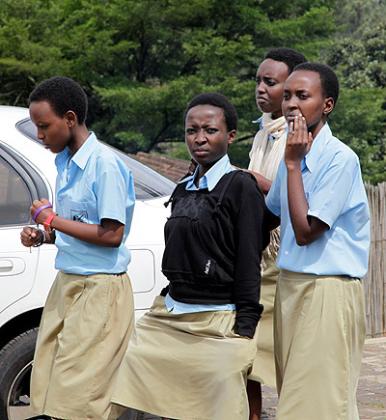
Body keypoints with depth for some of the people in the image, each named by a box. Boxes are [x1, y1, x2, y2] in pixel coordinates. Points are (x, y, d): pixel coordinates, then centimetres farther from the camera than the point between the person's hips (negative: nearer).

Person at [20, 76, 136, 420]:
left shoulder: (105, 164, -15)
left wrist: (53, 219, -12)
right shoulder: (64, 162, 11)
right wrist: (43, 236, 1)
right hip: (67, 284, 8)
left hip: (99, 291, -8)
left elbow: (111, 234, -19)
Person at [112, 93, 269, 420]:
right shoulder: (183, 190, 14)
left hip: (217, 324, -7)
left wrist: (244, 334, -14)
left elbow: (249, 262, -10)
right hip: (169, 316, 7)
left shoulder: (240, 186, -7)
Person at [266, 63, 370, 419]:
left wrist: (293, 164, -14)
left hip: (327, 292, -8)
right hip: (290, 286, 8)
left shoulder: (340, 159, -14)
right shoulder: (295, 153, 10)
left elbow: (305, 230, -16)